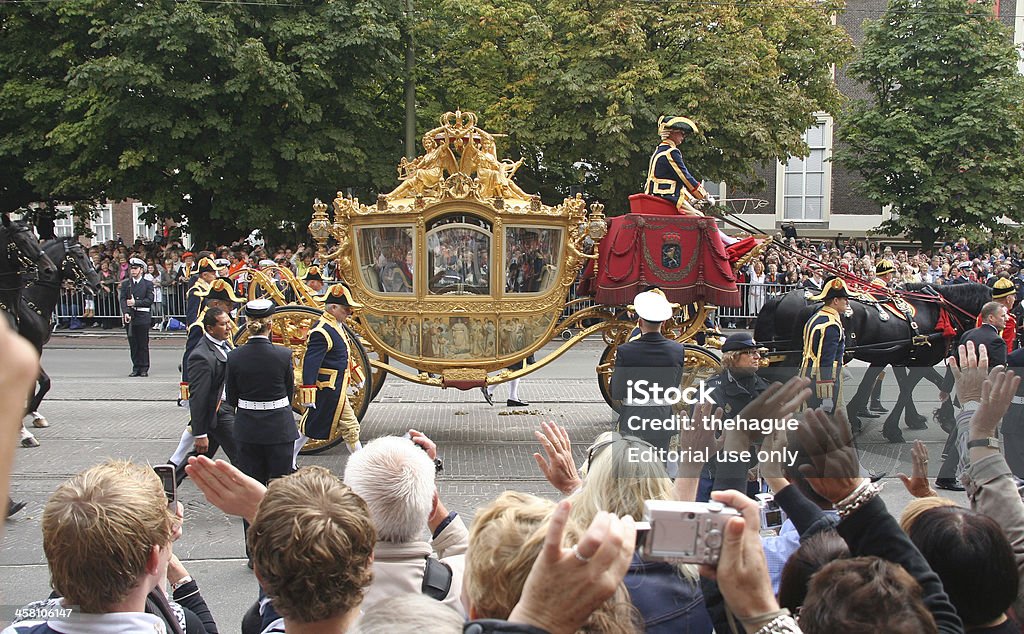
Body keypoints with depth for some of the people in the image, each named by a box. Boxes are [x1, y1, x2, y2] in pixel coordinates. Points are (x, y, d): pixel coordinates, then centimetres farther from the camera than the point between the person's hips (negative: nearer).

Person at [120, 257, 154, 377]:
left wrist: (135, 302, -13)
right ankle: (136, 368, 10)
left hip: (143, 317, -2)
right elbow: (123, 299, 0)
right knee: (133, 344, 4)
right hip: (130, 317, 2)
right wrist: (125, 313, -15)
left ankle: (144, 368, 6)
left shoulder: (148, 284, 5)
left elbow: (149, 300, -4)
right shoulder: (125, 284, 11)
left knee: (143, 344, 0)